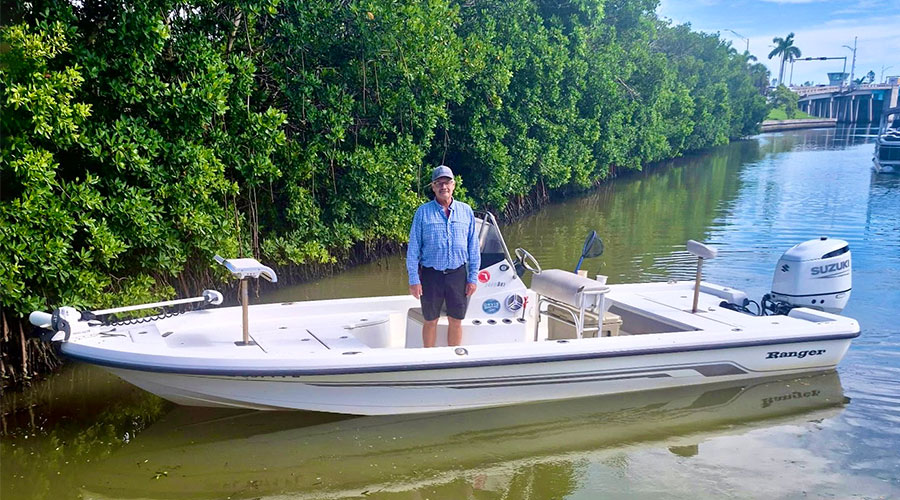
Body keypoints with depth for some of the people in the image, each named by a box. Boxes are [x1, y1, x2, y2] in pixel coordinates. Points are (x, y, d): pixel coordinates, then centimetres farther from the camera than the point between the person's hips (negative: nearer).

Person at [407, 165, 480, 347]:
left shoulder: (466, 211, 5)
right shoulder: (423, 212, -1)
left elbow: (473, 247, 7)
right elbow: (413, 248, -1)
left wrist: (473, 277, 2)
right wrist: (414, 279, -6)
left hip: (458, 274, 1)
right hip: (431, 274, -1)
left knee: (456, 321, 9)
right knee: (431, 321, 10)